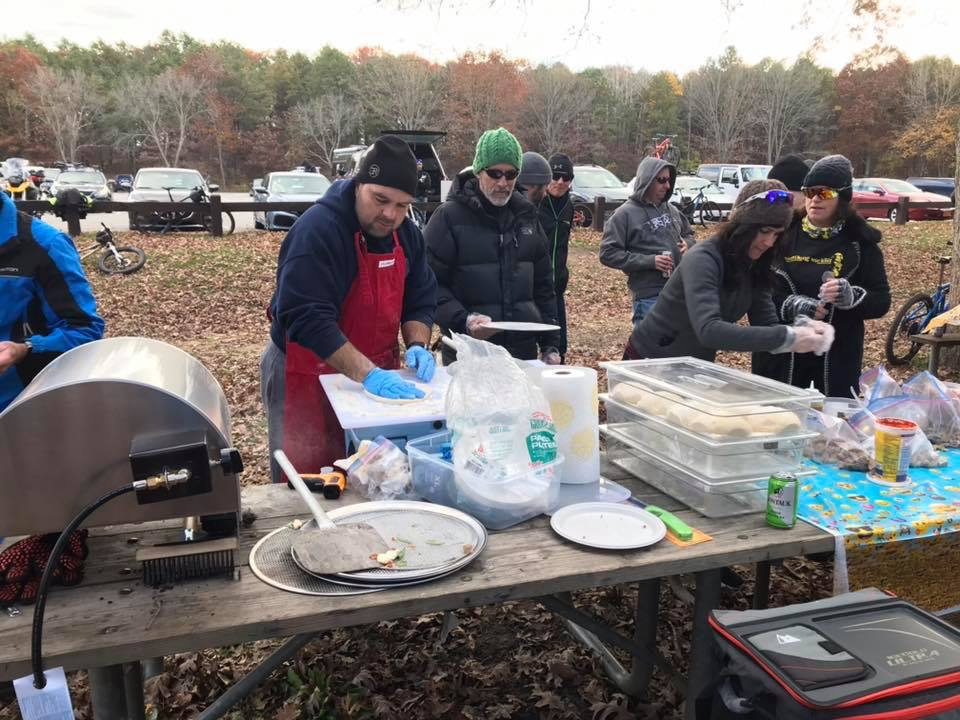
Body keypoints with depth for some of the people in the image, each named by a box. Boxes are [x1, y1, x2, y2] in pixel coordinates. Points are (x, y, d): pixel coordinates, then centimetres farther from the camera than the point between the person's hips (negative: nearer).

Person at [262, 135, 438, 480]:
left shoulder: (406, 233, 1)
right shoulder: (316, 230, -23)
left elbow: (420, 300, 6)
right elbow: (307, 318, -30)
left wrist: (417, 345, -14)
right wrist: (367, 373, -36)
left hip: (375, 375, 6)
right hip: (309, 377, -6)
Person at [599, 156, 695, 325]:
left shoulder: (671, 210, 11)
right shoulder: (625, 214, -7)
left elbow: (688, 233, 28)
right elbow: (608, 254, -12)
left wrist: (687, 244, 2)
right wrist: (649, 261, -18)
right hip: (649, 297, -6)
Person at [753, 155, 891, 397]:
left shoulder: (859, 242, 2)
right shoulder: (783, 233, 2)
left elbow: (881, 302, 1)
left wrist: (851, 296, -20)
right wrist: (789, 305, -20)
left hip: (838, 354, 0)